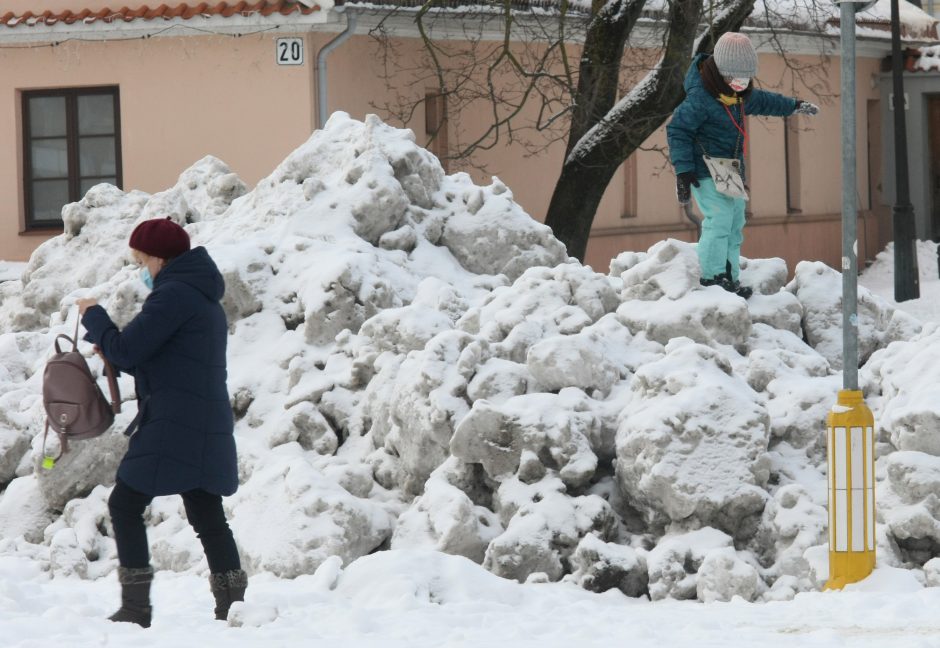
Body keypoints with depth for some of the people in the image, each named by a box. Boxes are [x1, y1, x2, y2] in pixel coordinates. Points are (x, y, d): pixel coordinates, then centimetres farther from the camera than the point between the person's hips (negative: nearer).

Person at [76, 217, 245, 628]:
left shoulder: (173, 295, -12)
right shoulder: (204, 297, 21)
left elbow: (126, 351, -14)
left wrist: (93, 317, 2)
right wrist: (107, 343, 16)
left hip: (172, 427, -10)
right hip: (207, 426, 10)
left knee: (125, 505, -3)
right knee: (207, 516, 10)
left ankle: (136, 607, -6)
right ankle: (232, 606, 7)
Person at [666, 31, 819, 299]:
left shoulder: (741, 94, 9)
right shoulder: (700, 97, -19)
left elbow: (763, 101, 31)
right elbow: (678, 131, -17)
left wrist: (794, 106, 44)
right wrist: (683, 170, -23)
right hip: (706, 173, -9)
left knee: (734, 226, 9)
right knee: (719, 220, -20)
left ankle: (730, 279, 13)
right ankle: (713, 277, -18)